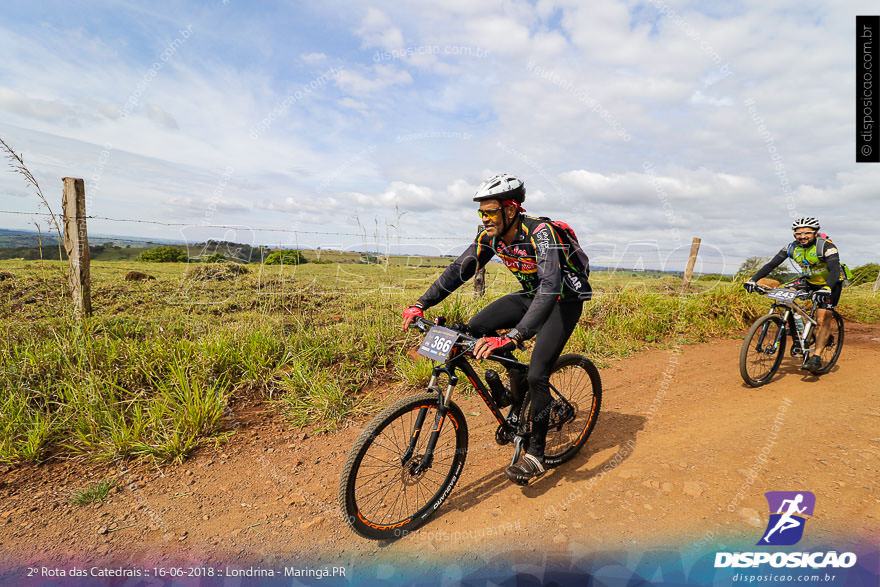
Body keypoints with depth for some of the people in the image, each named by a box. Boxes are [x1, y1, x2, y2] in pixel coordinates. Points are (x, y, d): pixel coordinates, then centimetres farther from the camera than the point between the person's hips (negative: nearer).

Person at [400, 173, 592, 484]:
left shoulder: (540, 232, -32)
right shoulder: (491, 236, -10)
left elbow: (551, 286, -43)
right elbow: (459, 269, -10)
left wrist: (512, 337, -54)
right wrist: (420, 305, -20)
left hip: (564, 299, -6)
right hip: (531, 294, 7)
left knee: (536, 375, -16)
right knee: (475, 328, -10)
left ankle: (535, 455, 4)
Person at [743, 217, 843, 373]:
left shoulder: (826, 246, -25)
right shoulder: (792, 247, -13)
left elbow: (835, 270, -36)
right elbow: (771, 264, -18)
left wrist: (826, 289, -54)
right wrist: (753, 279, -32)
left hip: (830, 283, -5)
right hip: (809, 281, 5)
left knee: (823, 320, -13)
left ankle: (816, 356, -5)